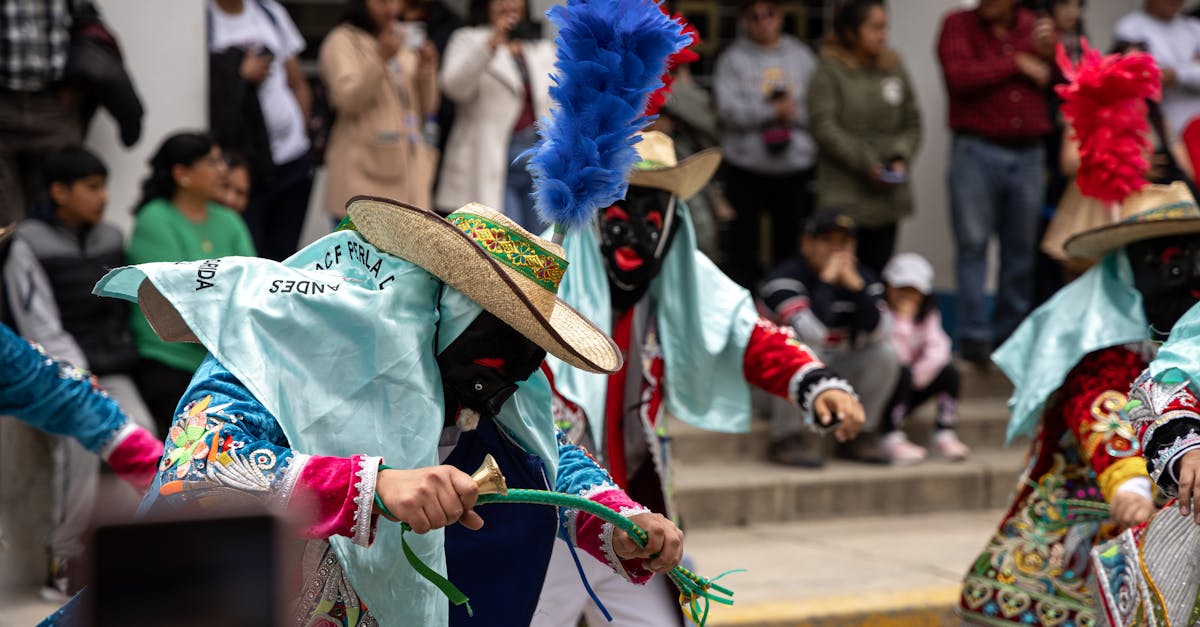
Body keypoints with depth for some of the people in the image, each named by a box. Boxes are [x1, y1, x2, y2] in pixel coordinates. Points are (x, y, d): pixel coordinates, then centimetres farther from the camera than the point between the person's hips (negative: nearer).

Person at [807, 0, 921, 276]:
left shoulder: (894, 69, 8)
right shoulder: (830, 71, -5)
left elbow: (912, 124, 13)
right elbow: (824, 126, -11)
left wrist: (901, 158, -6)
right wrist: (865, 163, -16)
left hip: (888, 199, 4)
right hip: (844, 196, -4)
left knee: (878, 271, 9)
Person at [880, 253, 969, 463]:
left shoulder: (927, 314, 7)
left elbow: (938, 349, -8)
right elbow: (896, 357, -23)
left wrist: (918, 375, -21)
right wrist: (903, 320, -25)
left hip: (909, 387, 6)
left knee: (948, 371, -16)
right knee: (901, 372, -35)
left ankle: (945, 434, -9)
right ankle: (892, 438, -24)